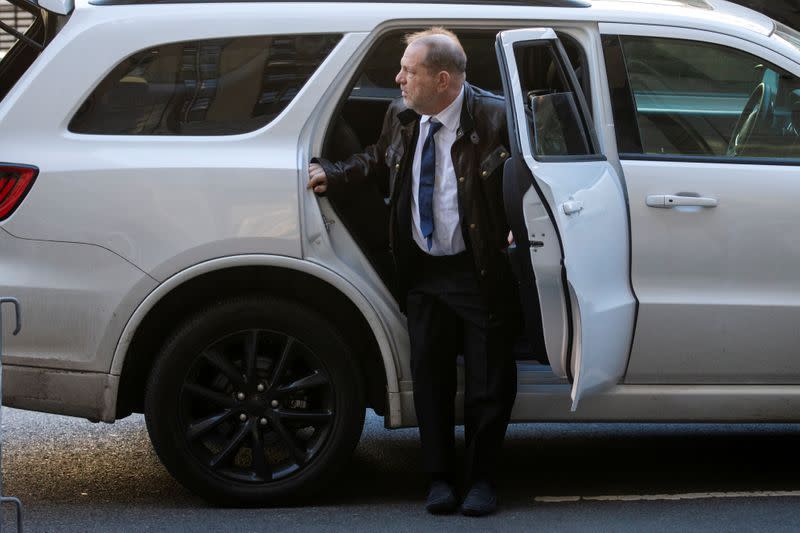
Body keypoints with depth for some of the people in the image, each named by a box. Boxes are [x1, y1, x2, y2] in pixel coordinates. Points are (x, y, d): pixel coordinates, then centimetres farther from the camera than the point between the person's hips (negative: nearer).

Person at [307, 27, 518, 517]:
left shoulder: (495, 119, -17)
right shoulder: (402, 117, 3)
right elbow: (378, 161, 21)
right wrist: (334, 174, 7)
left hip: (480, 273, -5)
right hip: (422, 272, 5)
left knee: (488, 379, 3)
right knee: (430, 376, 9)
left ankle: (483, 480, 15)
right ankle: (441, 478, 20)